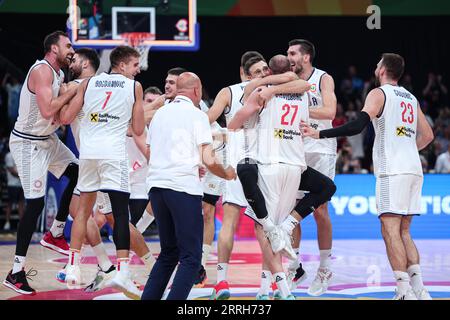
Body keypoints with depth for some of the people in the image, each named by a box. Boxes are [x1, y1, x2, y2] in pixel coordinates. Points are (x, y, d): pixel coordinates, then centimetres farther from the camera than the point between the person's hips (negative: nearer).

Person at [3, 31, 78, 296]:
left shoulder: (59, 74, 9)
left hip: (48, 139, 9)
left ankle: (54, 234, 24)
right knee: (35, 203, -11)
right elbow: (47, 110, -30)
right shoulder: (42, 70, -20)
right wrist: (73, 91, -20)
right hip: (28, 143, -9)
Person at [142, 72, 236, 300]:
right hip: (184, 187, -7)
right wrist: (227, 175, 10)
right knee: (191, 257, -2)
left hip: (156, 185, 7)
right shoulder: (197, 115, -2)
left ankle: (148, 298, 14)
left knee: (169, 253, 19)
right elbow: (208, 161, -10)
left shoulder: (160, 113, 16)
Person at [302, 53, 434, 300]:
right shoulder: (411, 98, 20)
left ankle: (405, 291, -17)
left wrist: (319, 134, -16)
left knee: (390, 230, -9)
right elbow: (427, 135, 26)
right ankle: (418, 289, 3)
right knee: (403, 232, 12)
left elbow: (357, 126, -17)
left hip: (392, 171, -7)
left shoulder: (378, 93, -2)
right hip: (414, 169, 7)